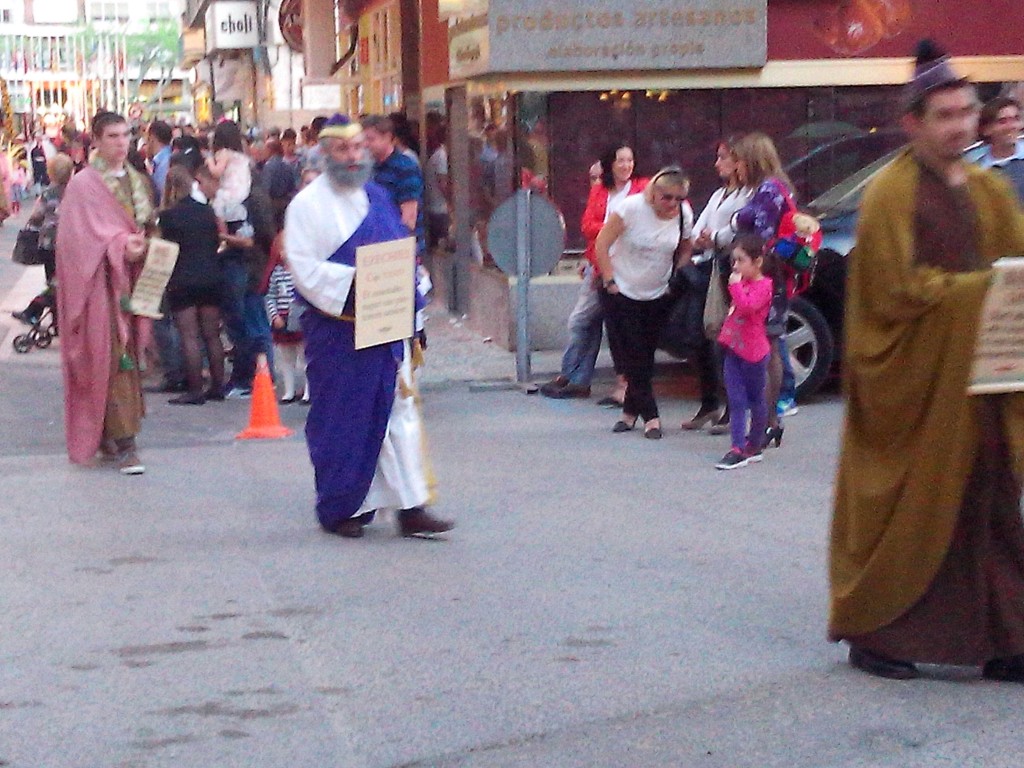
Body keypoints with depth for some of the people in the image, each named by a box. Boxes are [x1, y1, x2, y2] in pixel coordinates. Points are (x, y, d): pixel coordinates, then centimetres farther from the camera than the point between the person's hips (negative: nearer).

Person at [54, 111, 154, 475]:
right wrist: (120, 247, -24)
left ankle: (106, 435, 18)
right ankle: (123, 444, -12)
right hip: (103, 282, -6)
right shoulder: (83, 184, -5)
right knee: (114, 355, -11)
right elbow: (83, 237, -12)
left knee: (128, 356, 8)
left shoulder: (137, 181, 16)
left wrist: (143, 247, 0)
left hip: (134, 276, 6)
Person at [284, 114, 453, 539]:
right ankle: (339, 509, 15)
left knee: (399, 411, 1)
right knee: (341, 420, 2)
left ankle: (410, 508, 2)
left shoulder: (378, 198, 13)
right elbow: (302, 265, -13)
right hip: (336, 332, -5)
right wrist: (353, 281, -24)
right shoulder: (308, 204, -4)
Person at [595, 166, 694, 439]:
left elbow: (684, 250, 10)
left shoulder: (684, 214, -8)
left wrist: (676, 280, -1)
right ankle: (650, 417, -1)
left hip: (658, 295, 3)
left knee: (645, 357, 6)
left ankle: (631, 411, 18)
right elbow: (602, 244, -13)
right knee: (633, 357, -5)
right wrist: (609, 282, -13)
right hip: (622, 292, -3)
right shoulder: (631, 208, -19)